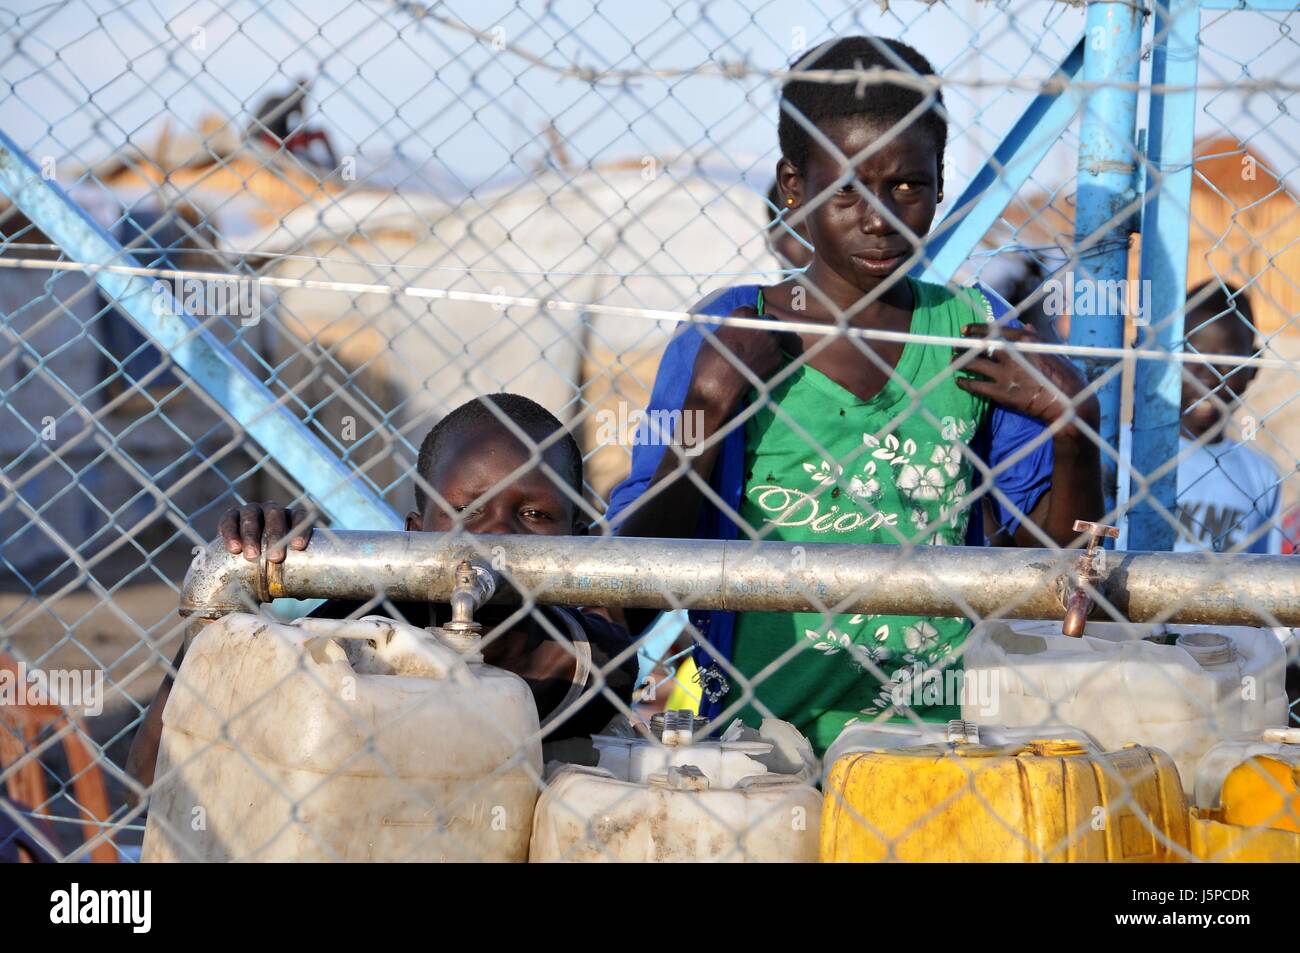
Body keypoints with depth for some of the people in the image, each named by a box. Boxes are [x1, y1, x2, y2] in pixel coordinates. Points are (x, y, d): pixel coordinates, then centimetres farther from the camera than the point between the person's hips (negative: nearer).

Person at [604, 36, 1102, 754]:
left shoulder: (979, 334, 9)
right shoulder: (725, 339, 3)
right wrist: (707, 410, -9)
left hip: (940, 744, 2)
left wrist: (1073, 429, -3)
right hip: (760, 738, -2)